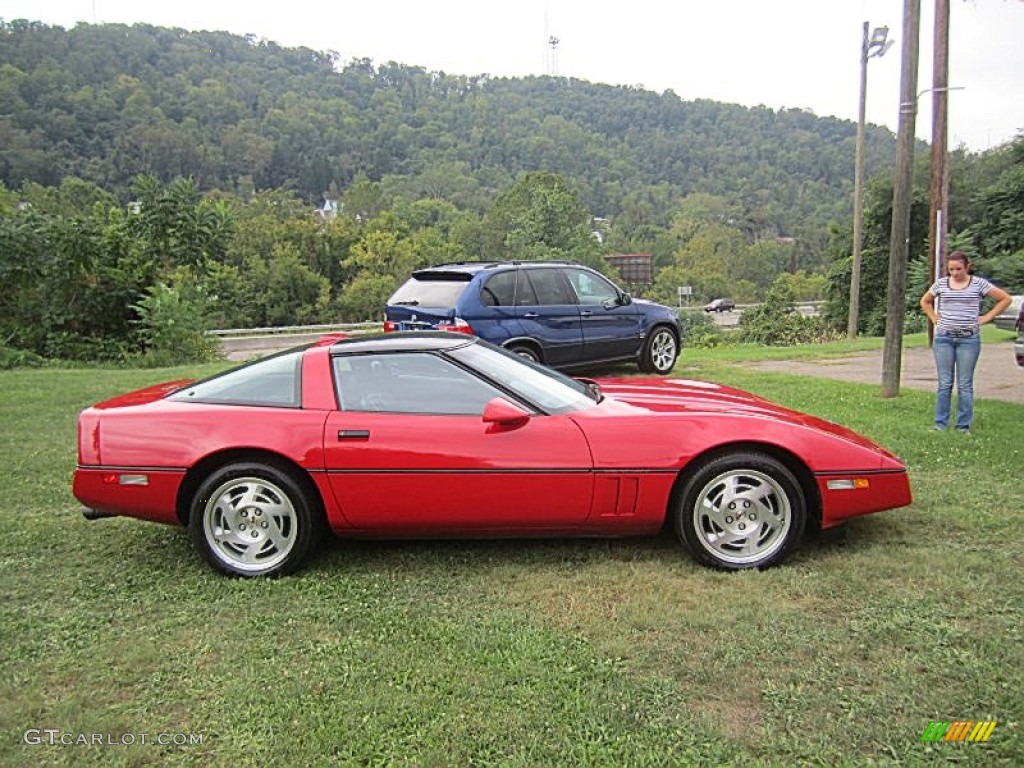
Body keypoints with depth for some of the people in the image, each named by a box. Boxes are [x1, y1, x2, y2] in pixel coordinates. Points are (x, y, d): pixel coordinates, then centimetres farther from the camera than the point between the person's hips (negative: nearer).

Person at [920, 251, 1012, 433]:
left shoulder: (978, 283, 0)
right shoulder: (941, 283, 6)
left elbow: (1005, 299, 5)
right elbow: (925, 301, 22)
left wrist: (986, 317, 0)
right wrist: (934, 318, 9)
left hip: (969, 339, -2)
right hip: (944, 338, 2)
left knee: (965, 384, 1)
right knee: (944, 383, 4)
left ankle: (964, 426, 7)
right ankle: (940, 424, 8)